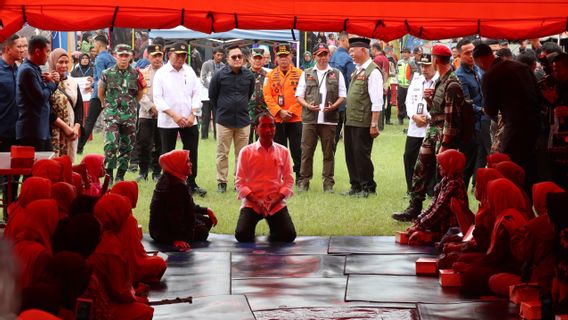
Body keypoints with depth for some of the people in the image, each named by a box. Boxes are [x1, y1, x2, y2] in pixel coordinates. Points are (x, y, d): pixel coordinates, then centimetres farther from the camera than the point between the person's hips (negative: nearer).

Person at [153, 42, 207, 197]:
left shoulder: (190, 72, 7)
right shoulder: (161, 73, -4)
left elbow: (196, 94, 7)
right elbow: (158, 98, -8)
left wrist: (192, 114, -7)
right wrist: (174, 116, -16)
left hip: (189, 120, 3)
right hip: (167, 121, -3)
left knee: (192, 152, 3)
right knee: (168, 154, 4)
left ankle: (191, 183, 13)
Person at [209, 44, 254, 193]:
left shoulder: (249, 75, 2)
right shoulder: (219, 75, -6)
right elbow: (212, 96, 6)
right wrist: (221, 110, 10)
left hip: (243, 121, 2)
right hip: (224, 121, -2)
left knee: (241, 154, 6)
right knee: (222, 153, 3)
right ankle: (221, 182, 11)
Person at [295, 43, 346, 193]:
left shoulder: (336, 74, 11)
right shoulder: (307, 74, 12)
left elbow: (342, 96, 10)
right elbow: (299, 95, 11)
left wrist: (333, 106, -10)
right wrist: (308, 106, -9)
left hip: (329, 119, 0)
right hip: (309, 118, 0)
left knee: (329, 152, 2)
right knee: (306, 151, 0)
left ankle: (328, 182, 8)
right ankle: (303, 181, 7)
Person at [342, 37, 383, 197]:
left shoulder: (373, 72, -13)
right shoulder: (357, 70, 15)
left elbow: (377, 101, -17)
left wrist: (374, 124, -20)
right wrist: (348, 117, 16)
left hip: (363, 122, -9)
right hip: (351, 120, 9)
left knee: (361, 154, -3)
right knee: (351, 154, 13)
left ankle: (368, 188, 8)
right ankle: (356, 186, 23)